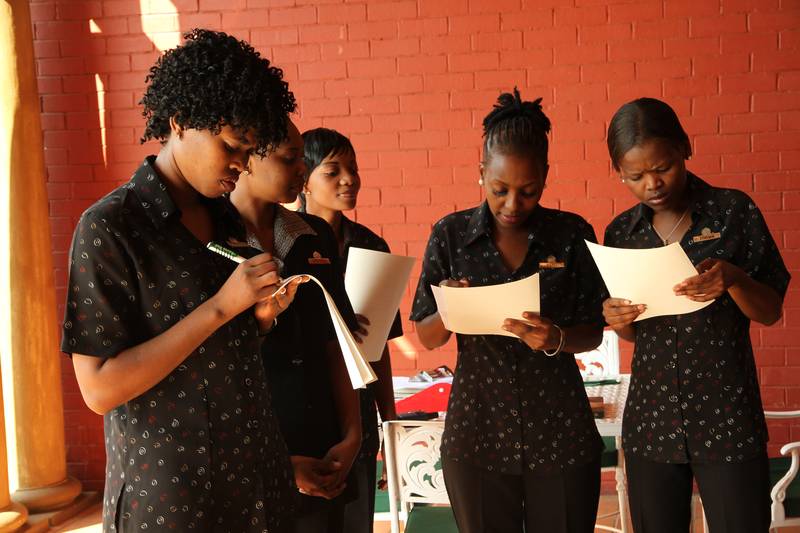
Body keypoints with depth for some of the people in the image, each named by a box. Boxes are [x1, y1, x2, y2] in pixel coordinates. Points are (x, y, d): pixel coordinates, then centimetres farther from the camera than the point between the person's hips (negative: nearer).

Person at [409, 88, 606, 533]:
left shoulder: (572, 234, -3)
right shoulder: (450, 235, -3)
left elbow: (593, 333, 1)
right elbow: (426, 338, 1)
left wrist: (556, 339, -20)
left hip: (559, 431, 0)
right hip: (476, 433, 0)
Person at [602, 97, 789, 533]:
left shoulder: (734, 211, -5)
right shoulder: (620, 234, 4)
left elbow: (770, 312, -2)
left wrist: (734, 279, -22)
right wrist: (618, 320, -11)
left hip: (727, 417, -3)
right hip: (650, 420, 3)